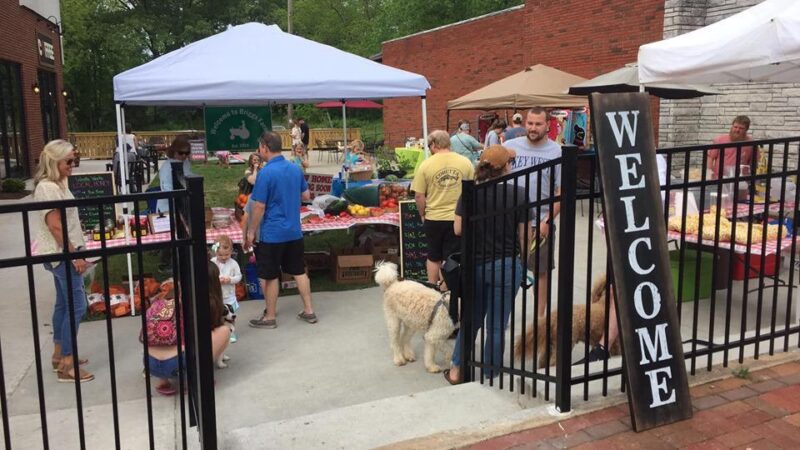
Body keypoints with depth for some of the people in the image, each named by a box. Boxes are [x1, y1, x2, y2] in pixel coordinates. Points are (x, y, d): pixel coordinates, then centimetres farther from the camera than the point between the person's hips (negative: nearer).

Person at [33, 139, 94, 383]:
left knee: (64, 303, 16)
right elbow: (55, 227, -23)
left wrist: (74, 253, 18)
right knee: (77, 306, -8)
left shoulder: (58, 184, 11)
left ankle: (60, 355, 27)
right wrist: (75, 256, -21)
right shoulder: (48, 188, -19)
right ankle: (66, 365, -2)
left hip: (64, 254, 10)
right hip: (61, 255, -10)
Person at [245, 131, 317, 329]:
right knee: (299, 271, 14)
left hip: (272, 233, -6)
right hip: (294, 231, 6)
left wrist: (251, 232, -6)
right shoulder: (295, 168, 3)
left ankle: (269, 317, 17)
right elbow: (306, 195, 12)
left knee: (271, 276, 6)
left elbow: (259, 207, -16)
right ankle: (309, 311, 20)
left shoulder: (266, 173, -17)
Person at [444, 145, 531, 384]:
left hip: (475, 264, 3)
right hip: (506, 266, -2)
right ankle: (491, 376, 20)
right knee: (497, 325, 9)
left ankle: (456, 370, 26)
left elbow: (458, 229, -4)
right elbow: (524, 235, -6)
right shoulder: (518, 194, -10)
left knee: (471, 320, 20)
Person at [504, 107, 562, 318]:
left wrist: (547, 221, -12)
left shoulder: (556, 152, -3)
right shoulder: (510, 146, 2)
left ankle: (540, 318, 23)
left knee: (541, 272, 9)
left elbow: (562, 192, -4)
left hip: (541, 224, -1)